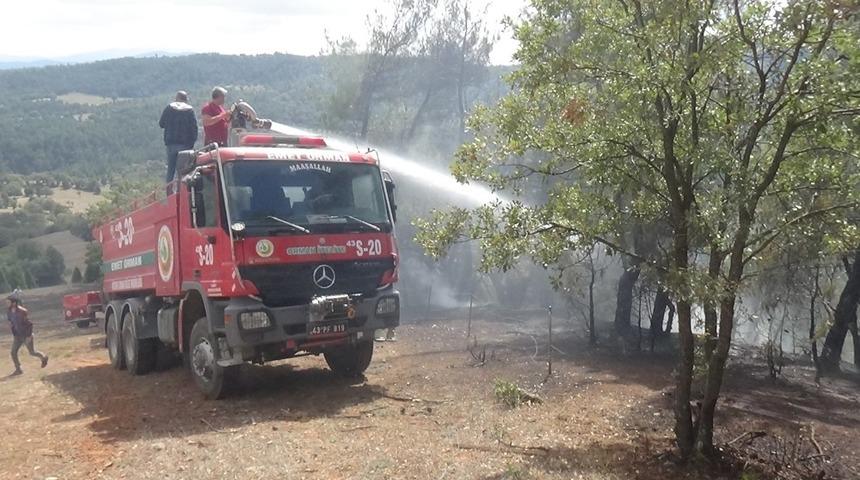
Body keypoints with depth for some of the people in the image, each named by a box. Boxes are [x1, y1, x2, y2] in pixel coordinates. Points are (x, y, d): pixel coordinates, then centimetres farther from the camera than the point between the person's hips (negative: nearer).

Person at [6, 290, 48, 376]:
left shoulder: (22, 312, -24)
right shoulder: (9, 313, -2)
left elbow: (30, 324, -20)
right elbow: (12, 323, 13)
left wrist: (29, 336, -20)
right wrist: (14, 334, 12)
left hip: (26, 336, -6)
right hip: (17, 336, 6)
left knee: (32, 352, 5)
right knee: (13, 352, -1)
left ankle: (44, 357, 32)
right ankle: (18, 370, 9)